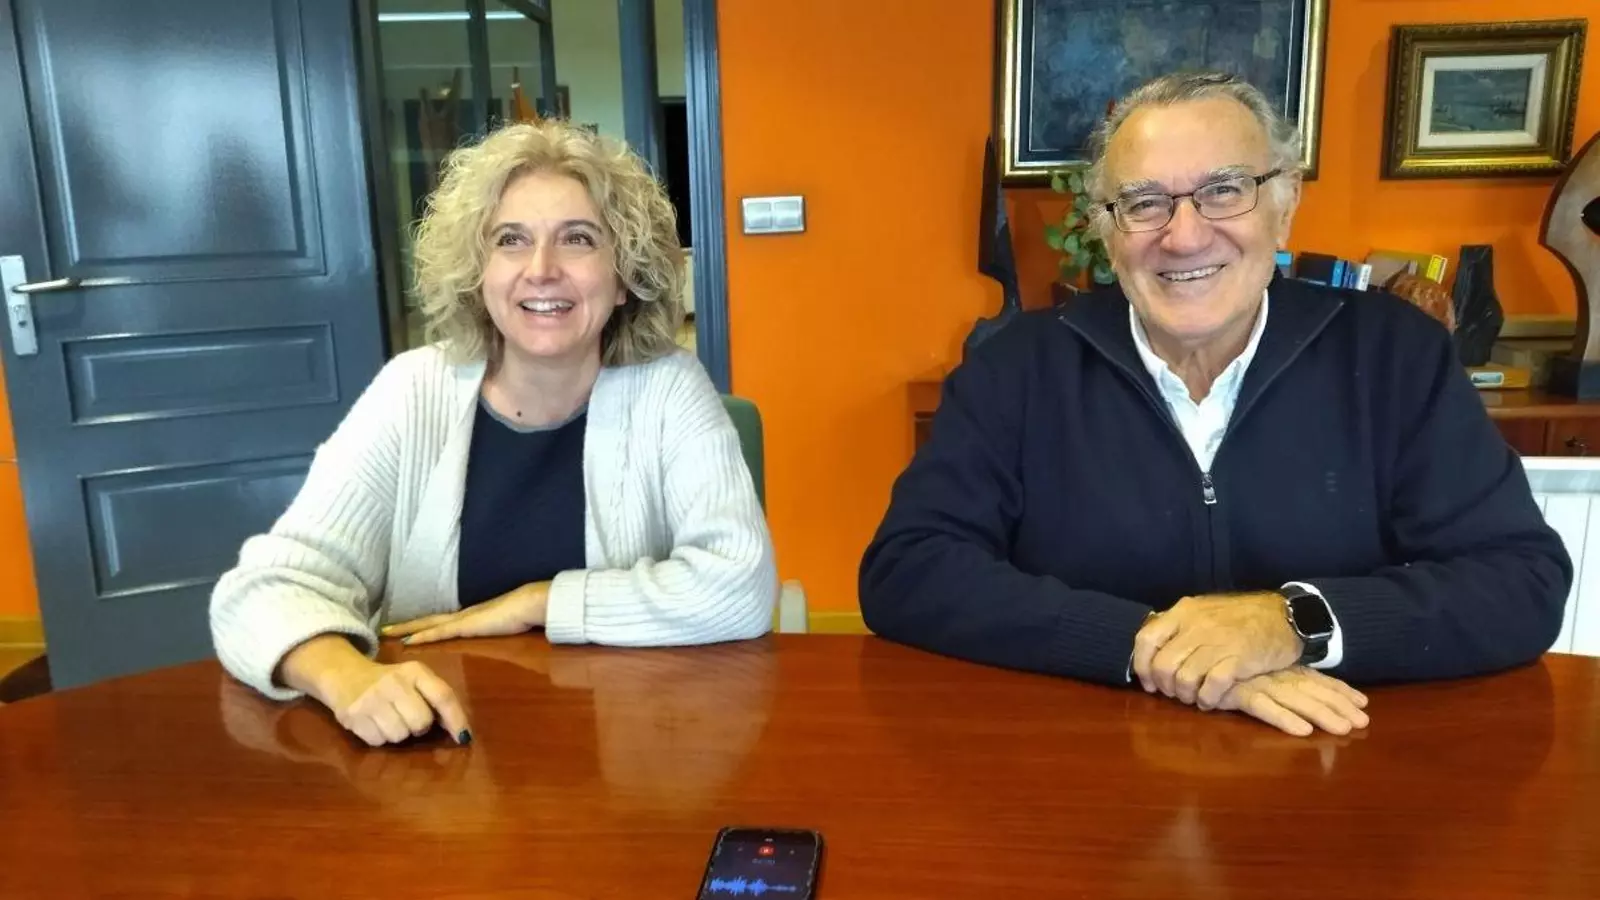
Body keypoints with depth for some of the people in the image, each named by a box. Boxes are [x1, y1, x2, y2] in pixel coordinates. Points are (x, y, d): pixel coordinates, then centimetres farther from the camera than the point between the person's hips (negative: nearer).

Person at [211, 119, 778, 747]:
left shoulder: (667, 389, -7)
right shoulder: (413, 391, -4)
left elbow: (740, 586, -16)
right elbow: (266, 586, -11)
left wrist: (538, 602, -15)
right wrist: (346, 678, -32)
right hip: (439, 748, 2)